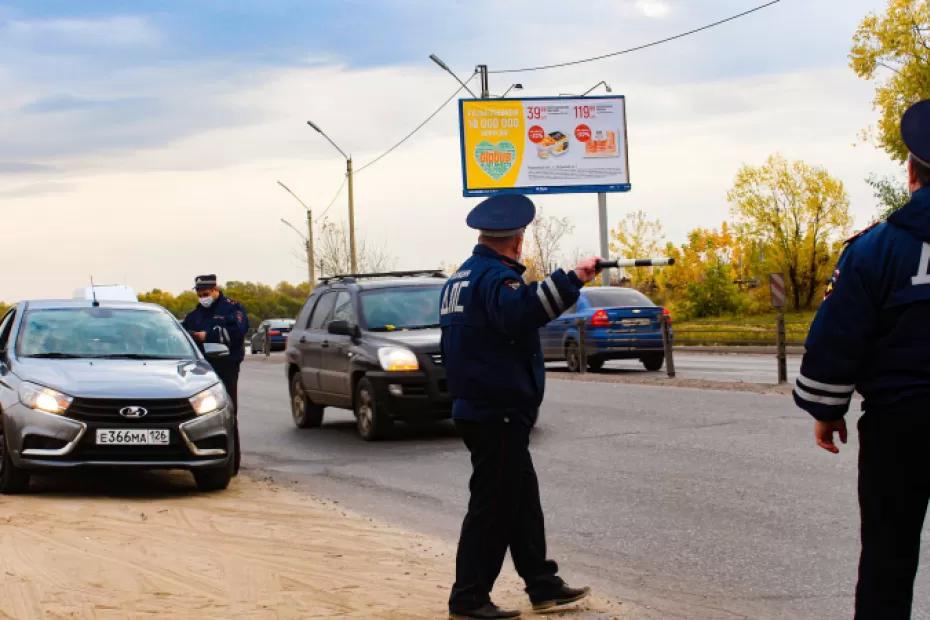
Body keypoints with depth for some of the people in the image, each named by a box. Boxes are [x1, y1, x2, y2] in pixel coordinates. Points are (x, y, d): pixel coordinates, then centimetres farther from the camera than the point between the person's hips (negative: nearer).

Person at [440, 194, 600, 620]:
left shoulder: (461, 278, 14)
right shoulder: (496, 276, -17)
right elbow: (519, 312, -40)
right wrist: (570, 279, -43)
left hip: (475, 406, 10)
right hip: (498, 413, -10)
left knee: (523, 500, 16)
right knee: (493, 507, -3)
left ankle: (543, 585, 22)